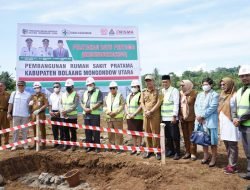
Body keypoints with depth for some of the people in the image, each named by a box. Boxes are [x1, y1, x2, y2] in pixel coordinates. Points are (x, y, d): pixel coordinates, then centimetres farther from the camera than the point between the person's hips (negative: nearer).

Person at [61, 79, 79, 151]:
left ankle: (73, 144, 14)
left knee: (73, 131, 2)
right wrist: (62, 111, -8)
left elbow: (74, 106, -14)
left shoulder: (75, 94, -6)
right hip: (64, 117, 5)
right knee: (65, 131, 10)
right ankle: (67, 144, 22)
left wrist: (66, 111, -21)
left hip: (73, 116, -5)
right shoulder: (63, 95, 12)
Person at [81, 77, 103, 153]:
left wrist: (91, 109, -17)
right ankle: (89, 146, 19)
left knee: (96, 132, -4)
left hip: (95, 114, -6)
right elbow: (82, 102, 16)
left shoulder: (98, 92, -3)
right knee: (87, 131, 9)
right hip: (86, 114, 6)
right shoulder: (85, 93, 17)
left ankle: (97, 146, 5)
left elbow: (99, 103, -12)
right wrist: (84, 108, -5)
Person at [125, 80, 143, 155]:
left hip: (138, 117, -7)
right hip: (129, 117, 7)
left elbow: (141, 106, -15)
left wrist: (134, 114, -17)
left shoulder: (140, 95, -7)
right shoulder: (129, 95, 17)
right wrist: (128, 113, -1)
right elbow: (126, 105, 15)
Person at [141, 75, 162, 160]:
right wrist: (146, 111, -9)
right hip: (145, 115, 4)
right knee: (147, 133, 9)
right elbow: (142, 103, 7)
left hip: (155, 115, -4)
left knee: (156, 133, -2)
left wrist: (151, 111, -14)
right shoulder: (143, 92, 13)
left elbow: (159, 103, -8)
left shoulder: (158, 91, 0)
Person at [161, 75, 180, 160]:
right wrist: (161, 115, 10)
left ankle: (177, 152, 11)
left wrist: (174, 116, -17)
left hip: (172, 117, -6)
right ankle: (170, 150, 24)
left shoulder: (174, 90, -5)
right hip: (164, 117, 6)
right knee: (168, 136, 12)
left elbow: (176, 104, -11)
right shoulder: (162, 91, 13)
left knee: (175, 136, 0)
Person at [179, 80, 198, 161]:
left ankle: (193, 153, 11)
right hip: (183, 118, 5)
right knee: (185, 136, 11)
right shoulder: (180, 93, 7)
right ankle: (187, 152, 21)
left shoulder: (194, 93, -9)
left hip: (191, 118, -5)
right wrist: (180, 115, 5)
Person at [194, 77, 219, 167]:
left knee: (212, 140, 2)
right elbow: (196, 105, 7)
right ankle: (206, 156, 29)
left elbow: (212, 108, -16)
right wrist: (197, 116, -9)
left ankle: (213, 158, 14)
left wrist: (202, 116, -17)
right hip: (200, 121, 6)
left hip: (210, 121, -6)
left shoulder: (215, 95, -6)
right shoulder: (199, 94, 15)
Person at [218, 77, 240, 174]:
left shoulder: (235, 96, -11)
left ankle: (233, 166, 9)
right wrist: (220, 121, 15)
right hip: (223, 124, 8)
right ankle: (230, 164, 23)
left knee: (232, 146, 0)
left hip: (231, 124, -8)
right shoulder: (222, 95, 13)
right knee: (227, 145, 13)